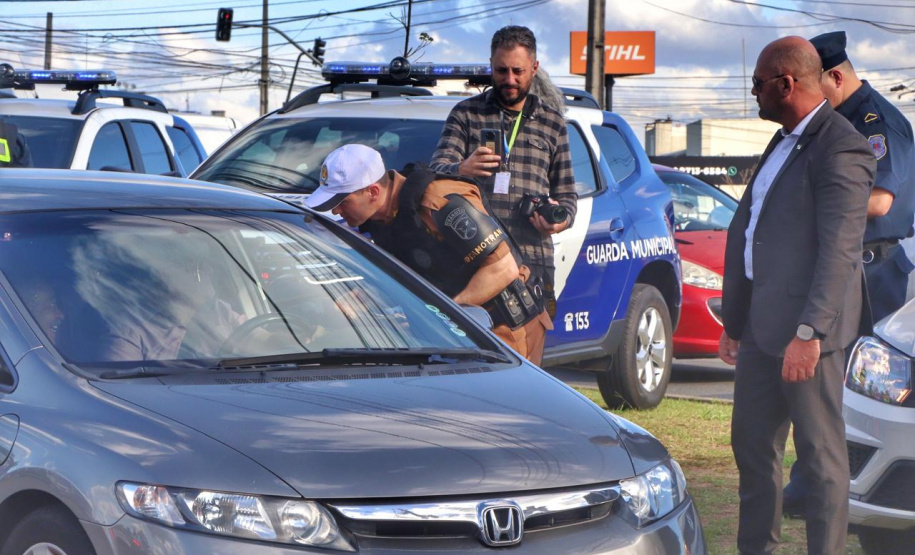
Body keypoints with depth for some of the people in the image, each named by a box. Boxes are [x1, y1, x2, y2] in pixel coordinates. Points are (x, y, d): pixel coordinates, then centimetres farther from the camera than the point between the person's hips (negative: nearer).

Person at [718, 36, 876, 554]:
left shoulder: (840, 148, -15)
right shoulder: (784, 142, 17)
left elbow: (839, 251, -21)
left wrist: (809, 332, -25)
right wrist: (734, 320, 20)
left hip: (806, 328, -10)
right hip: (761, 326, 10)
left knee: (821, 453, -2)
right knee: (753, 446, 15)